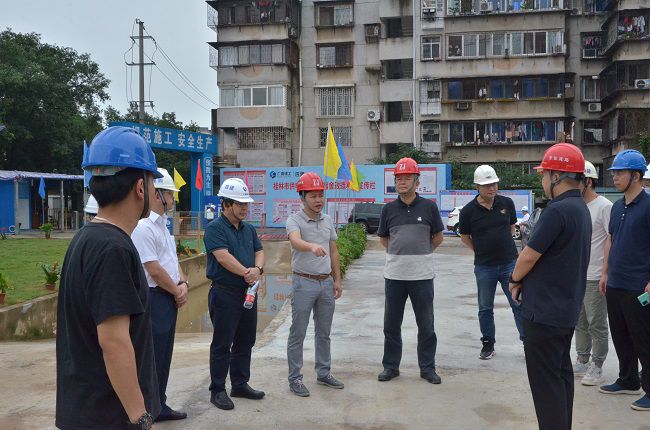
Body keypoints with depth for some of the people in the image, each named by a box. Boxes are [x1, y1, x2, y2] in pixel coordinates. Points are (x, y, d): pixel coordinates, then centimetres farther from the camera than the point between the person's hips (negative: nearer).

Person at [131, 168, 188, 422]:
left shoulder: (162, 224, 14)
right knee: (153, 356, -1)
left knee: (164, 355, 16)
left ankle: (159, 406, 28)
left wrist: (183, 283, 0)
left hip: (170, 297, 10)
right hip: (154, 298, -10)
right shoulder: (143, 227, -18)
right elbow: (154, 270, -20)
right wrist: (178, 292, -9)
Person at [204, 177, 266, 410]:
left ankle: (240, 384, 28)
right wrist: (247, 273, -17)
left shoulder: (249, 229, 14)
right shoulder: (215, 228, -10)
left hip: (248, 293, 7)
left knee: (245, 342, 15)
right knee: (222, 344, 2)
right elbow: (223, 256, -20)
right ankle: (217, 390, 13)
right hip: (225, 294, -7)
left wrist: (258, 269, -13)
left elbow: (259, 252, 9)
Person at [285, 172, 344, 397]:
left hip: (326, 282, 6)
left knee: (324, 333, 16)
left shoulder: (328, 220, 8)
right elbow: (296, 241, -34)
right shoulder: (295, 220, -11)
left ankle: (323, 373, 28)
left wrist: (337, 280, 11)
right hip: (304, 283, -6)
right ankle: (295, 378, 12)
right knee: (298, 334, 2)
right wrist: (312, 246, -55)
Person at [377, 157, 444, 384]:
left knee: (426, 325, 8)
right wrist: (400, 254, 11)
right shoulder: (389, 209, 3)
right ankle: (391, 366, 24)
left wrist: (421, 253, 11)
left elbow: (438, 238, 8)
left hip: (422, 275, -2)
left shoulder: (429, 207, -2)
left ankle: (427, 367, 22)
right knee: (391, 324, 10)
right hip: (394, 275, 2)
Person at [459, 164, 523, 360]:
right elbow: (465, 237, 6)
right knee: (485, 308, 10)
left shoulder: (507, 203, -2)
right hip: (484, 267, -1)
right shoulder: (468, 211, -8)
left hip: (510, 263, 1)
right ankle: (488, 344, 24)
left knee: (519, 304, 5)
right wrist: (481, 251, 6)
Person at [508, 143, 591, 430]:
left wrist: (515, 280, 1)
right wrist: (524, 281, 8)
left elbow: (529, 256, -18)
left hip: (545, 311, -10)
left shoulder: (558, 210, -23)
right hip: (567, 309, 10)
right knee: (561, 373, 20)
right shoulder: (581, 208, 10)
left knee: (546, 381, -1)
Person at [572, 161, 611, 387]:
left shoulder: (604, 206, -13)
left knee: (596, 324, 2)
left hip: (595, 278, -8)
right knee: (580, 323, 16)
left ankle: (597, 367, 12)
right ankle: (582, 361, 28)